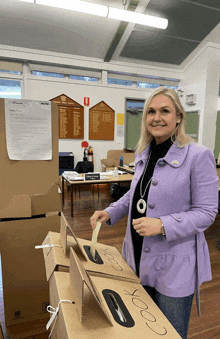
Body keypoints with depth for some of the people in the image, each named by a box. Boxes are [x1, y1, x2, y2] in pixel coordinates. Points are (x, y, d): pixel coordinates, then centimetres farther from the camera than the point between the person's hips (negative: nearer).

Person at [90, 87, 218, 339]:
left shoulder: (198, 155, -17)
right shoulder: (144, 154, 3)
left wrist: (162, 224, -28)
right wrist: (110, 212, 0)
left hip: (174, 264, -5)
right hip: (138, 258, 6)